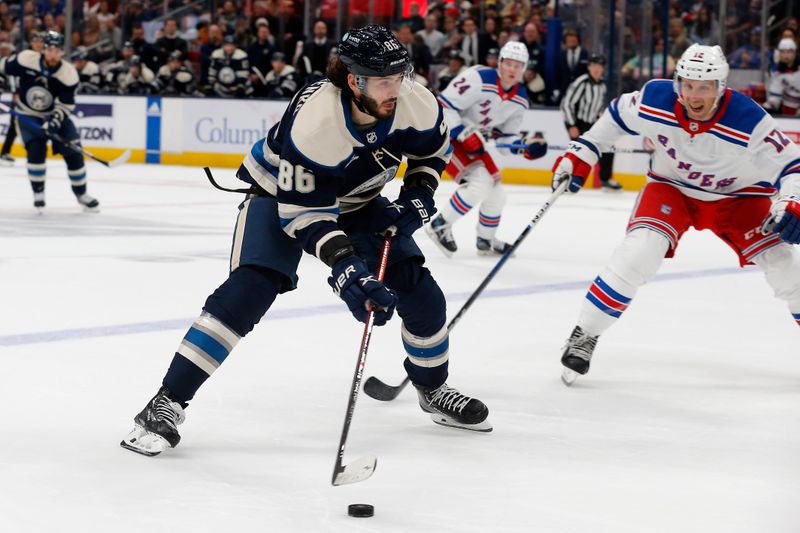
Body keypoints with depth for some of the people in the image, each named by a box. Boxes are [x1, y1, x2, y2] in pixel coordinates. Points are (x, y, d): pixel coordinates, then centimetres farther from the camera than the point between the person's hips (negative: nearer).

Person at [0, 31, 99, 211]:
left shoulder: (69, 74, -21)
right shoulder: (25, 60, -22)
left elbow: (65, 105, -17)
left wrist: (55, 121, -31)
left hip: (55, 115, 1)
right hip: (28, 116, -1)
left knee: (73, 152, -5)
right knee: (36, 150, -21)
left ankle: (81, 194, 12)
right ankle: (38, 193, -3)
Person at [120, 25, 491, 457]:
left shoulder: (415, 104, -23)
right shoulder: (313, 119, -39)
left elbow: (433, 150, 2)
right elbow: (304, 213, -35)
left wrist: (418, 195, -15)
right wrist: (347, 270, -44)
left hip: (357, 201, 5)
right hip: (281, 195, -5)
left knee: (417, 289, -3)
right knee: (250, 289, -25)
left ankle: (433, 388, 24)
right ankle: (167, 403, -22)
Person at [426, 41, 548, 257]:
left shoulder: (520, 99, 0)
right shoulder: (479, 79, -24)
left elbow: (506, 136, 6)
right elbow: (444, 106, -25)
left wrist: (526, 146, -13)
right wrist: (464, 135, -29)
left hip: (475, 141, 8)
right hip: (446, 134, -8)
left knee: (496, 193, 9)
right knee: (480, 182, -23)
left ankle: (486, 240, 30)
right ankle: (440, 226, -9)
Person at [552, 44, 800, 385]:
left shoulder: (749, 122, -30)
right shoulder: (654, 101, -23)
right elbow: (616, 115, 0)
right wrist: (581, 152, -1)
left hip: (737, 196, 0)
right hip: (672, 188, 1)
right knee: (640, 251, -24)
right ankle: (584, 336, -11)